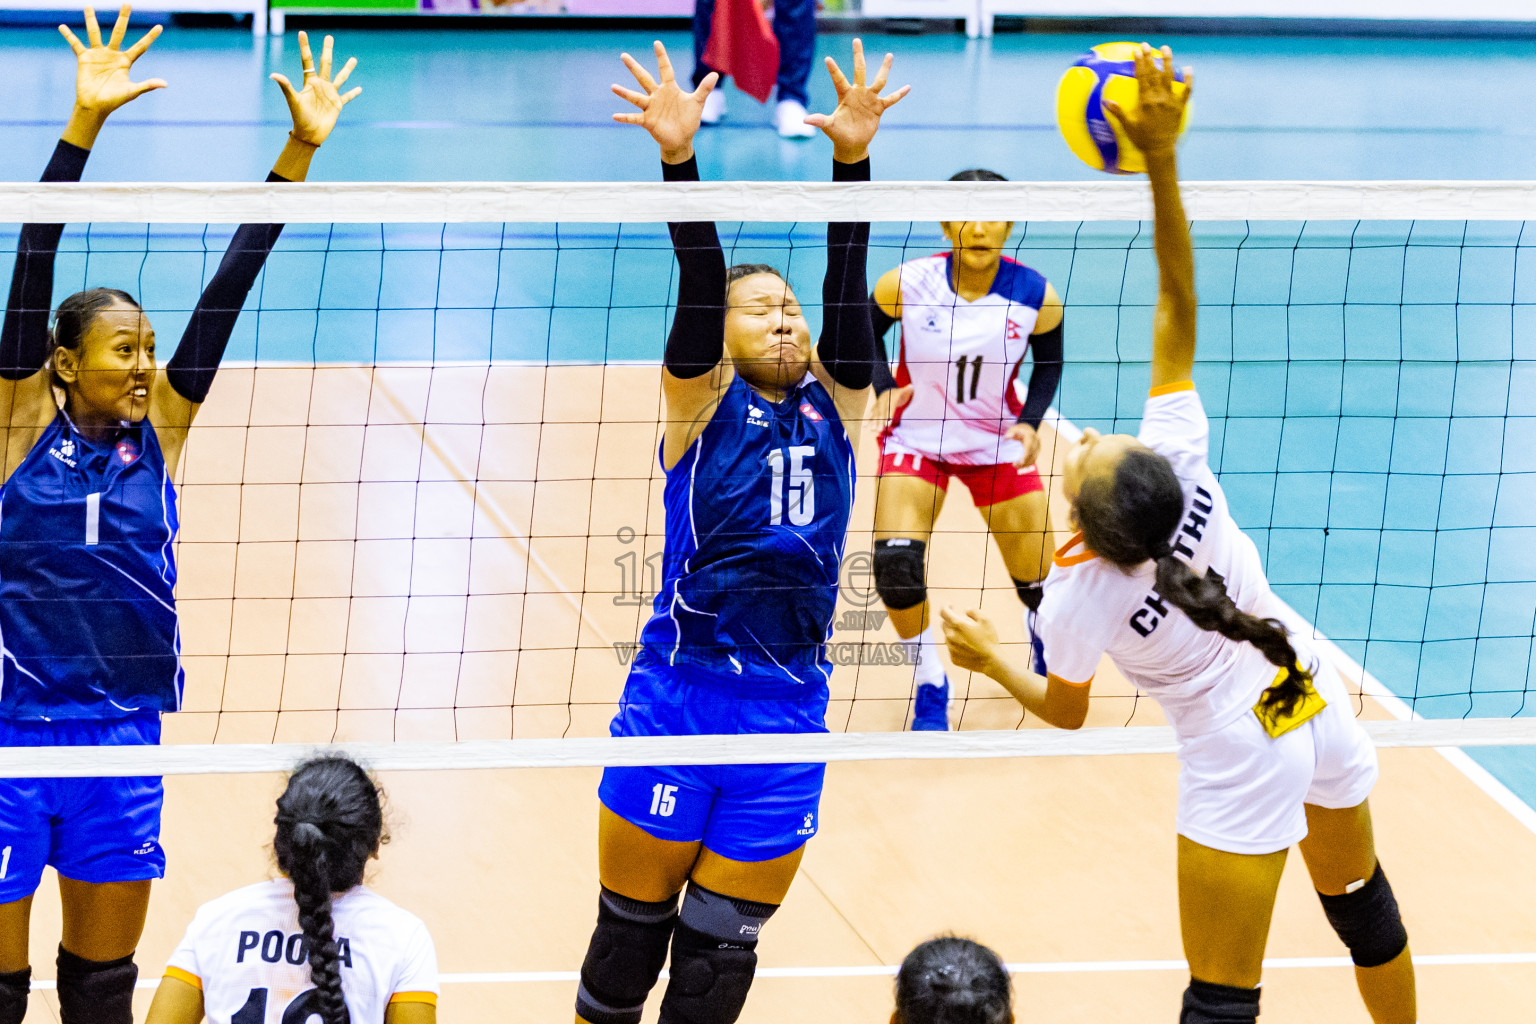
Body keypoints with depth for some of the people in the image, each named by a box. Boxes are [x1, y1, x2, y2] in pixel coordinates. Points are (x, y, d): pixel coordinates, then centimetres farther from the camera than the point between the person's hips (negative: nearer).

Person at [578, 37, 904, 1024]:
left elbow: (848, 292, -2)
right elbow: (700, 286, -13)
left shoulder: (834, 407, 9)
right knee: (629, 938, 6)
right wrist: (678, 159, -26)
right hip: (676, 704, -3)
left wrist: (853, 157, -13)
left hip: (789, 716, 3)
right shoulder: (702, 406, 0)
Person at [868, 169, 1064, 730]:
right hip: (916, 439, -1)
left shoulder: (1034, 295, -18)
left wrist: (1030, 422, -13)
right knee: (895, 562, -20)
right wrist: (886, 387, -19)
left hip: (997, 445, 1)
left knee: (1037, 578, 5)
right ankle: (930, 684, 5)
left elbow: (1049, 362, 1)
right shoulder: (906, 284, -21)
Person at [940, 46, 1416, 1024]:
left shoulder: (1079, 597, -24)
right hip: (1321, 710, 5)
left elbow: (1067, 710, -5)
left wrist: (991, 657, 10)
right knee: (1358, 896, 29)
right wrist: (1163, 164, -32)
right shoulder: (1181, 459, -20)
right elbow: (1178, 308, -23)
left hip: (1240, 764, -5)